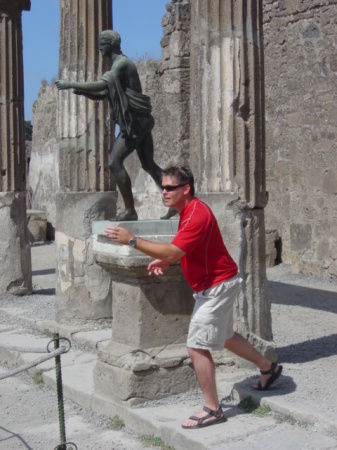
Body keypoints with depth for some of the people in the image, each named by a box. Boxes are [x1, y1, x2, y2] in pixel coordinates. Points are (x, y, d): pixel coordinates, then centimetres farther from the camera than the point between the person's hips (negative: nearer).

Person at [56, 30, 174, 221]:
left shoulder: (122, 63, -11)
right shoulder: (118, 64, 21)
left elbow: (101, 85, -26)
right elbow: (102, 94, 23)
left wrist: (71, 84, -19)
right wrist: (81, 91, 5)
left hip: (135, 121, -10)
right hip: (140, 120, 10)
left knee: (115, 162, -11)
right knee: (149, 164, 11)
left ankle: (130, 210, -11)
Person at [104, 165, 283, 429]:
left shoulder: (196, 215, -26)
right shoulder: (189, 211, 7)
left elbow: (173, 251, -34)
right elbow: (183, 250, 17)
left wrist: (132, 240, -33)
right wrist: (165, 261, -1)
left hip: (217, 286, -11)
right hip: (217, 284, 11)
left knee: (197, 346, -9)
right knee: (224, 336, 26)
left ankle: (213, 410, 1)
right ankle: (268, 367, 43)